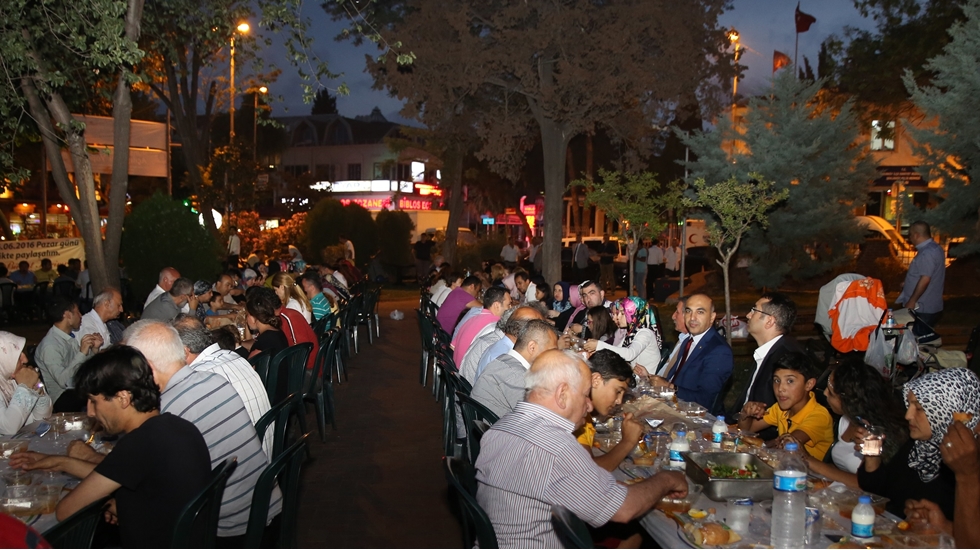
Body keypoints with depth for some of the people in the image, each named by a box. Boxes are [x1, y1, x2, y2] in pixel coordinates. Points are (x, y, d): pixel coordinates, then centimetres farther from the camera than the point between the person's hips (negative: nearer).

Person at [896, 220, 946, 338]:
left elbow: (925, 279, -25)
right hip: (930, 306, 10)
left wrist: (912, 301, -19)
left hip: (922, 309, -10)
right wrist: (907, 285, 26)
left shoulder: (927, 253, -20)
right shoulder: (935, 248, 13)